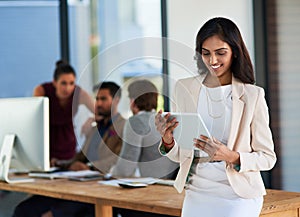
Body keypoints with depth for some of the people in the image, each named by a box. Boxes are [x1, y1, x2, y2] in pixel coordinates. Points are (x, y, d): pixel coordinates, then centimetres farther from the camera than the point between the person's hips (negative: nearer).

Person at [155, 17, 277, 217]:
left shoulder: (252, 95, -6)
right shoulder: (184, 88, 3)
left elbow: (268, 157, -3)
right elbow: (180, 155, 8)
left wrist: (232, 157, -20)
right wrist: (167, 139, -14)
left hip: (239, 195, -3)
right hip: (197, 192, 3)